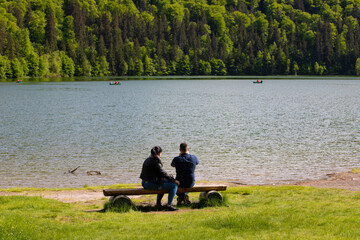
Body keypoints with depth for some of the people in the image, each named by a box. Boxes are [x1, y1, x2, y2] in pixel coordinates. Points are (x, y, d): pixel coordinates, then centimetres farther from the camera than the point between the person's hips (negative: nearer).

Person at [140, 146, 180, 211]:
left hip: (145, 183, 10)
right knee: (174, 185, -9)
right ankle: (169, 206, -9)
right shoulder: (155, 161, -16)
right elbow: (162, 173, -16)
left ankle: (158, 202, 37)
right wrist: (173, 180, -8)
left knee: (164, 182, 35)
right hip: (151, 184, -10)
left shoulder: (147, 160, 13)